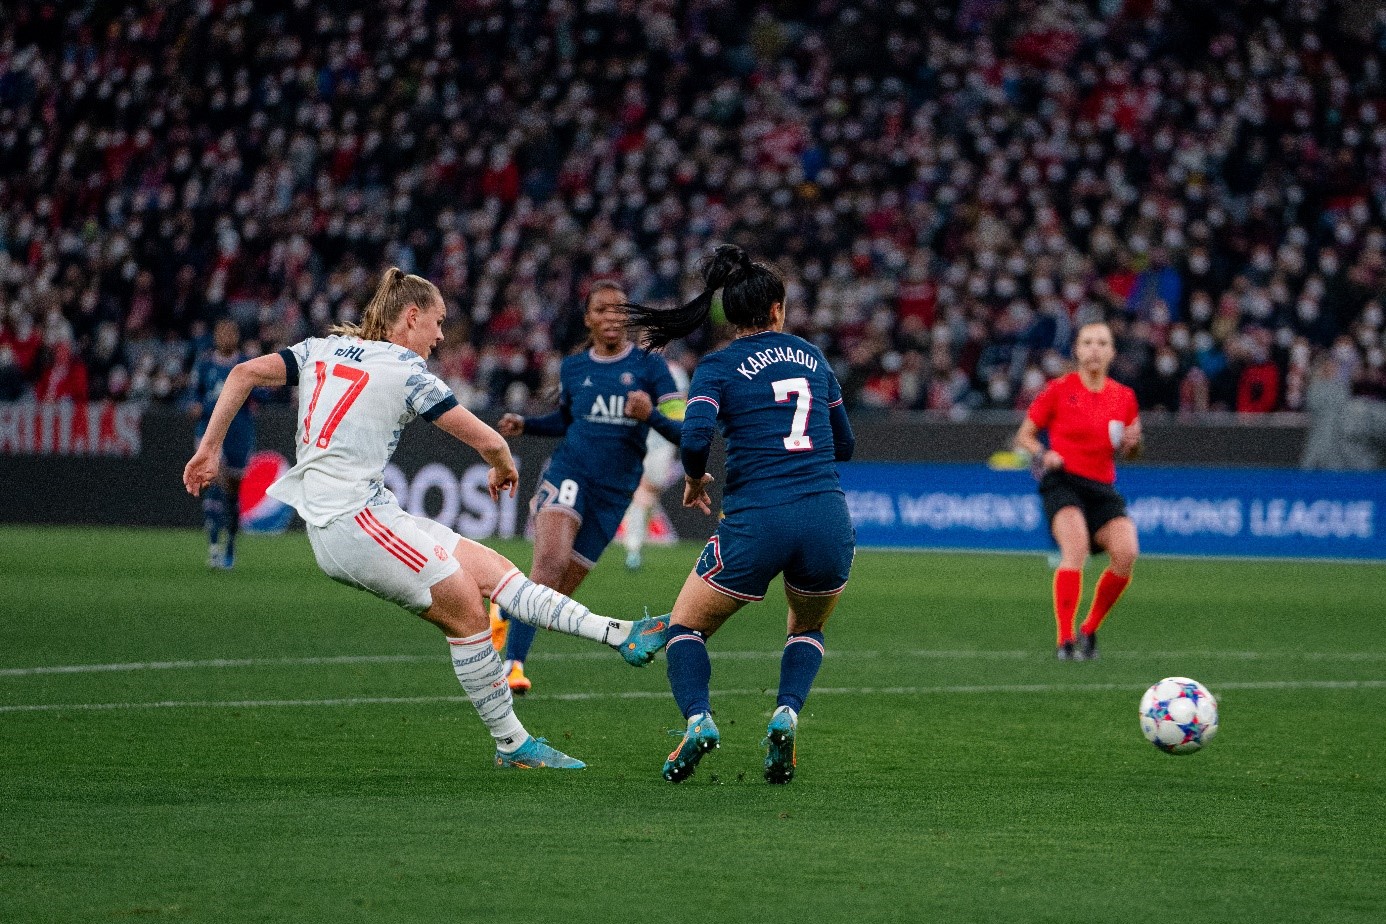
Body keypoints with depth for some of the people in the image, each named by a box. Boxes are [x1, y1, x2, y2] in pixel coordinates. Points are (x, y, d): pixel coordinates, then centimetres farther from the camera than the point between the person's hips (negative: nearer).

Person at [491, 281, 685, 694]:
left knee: (554, 593, 7)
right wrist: (525, 425, 10)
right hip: (569, 473, -1)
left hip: (614, 493, 1)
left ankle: (505, 611, 43)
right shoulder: (572, 368, 8)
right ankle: (512, 663, -29)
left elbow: (683, 431, -5)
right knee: (551, 559, -29)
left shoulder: (649, 366, 0)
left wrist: (650, 415, -24)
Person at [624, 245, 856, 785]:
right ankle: (787, 712, 0)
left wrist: (695, 482, 7)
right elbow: (844, 446, 23)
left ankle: (697, 718, -8)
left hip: (756, 523, -3)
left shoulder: (718, 366, 3)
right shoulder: (812, 357, 16)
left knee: (686, 625, 19)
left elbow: (695, 440, -13)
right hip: (829, 521, 3)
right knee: (807, 629, 29)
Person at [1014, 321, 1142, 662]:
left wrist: (1131, 442, -3)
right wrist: (1043, 455, -13)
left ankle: (1089, 630, 3)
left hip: (1102, 489, 4)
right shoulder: (1059, 389, 1)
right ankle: (1065, 640, -26)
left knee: (1126, 552, -17)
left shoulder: (1124, 397, 10)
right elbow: (1024, 435, 8)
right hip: (1063, 481, -4)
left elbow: (1130, 452, 21)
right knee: (1076, 547, -27)